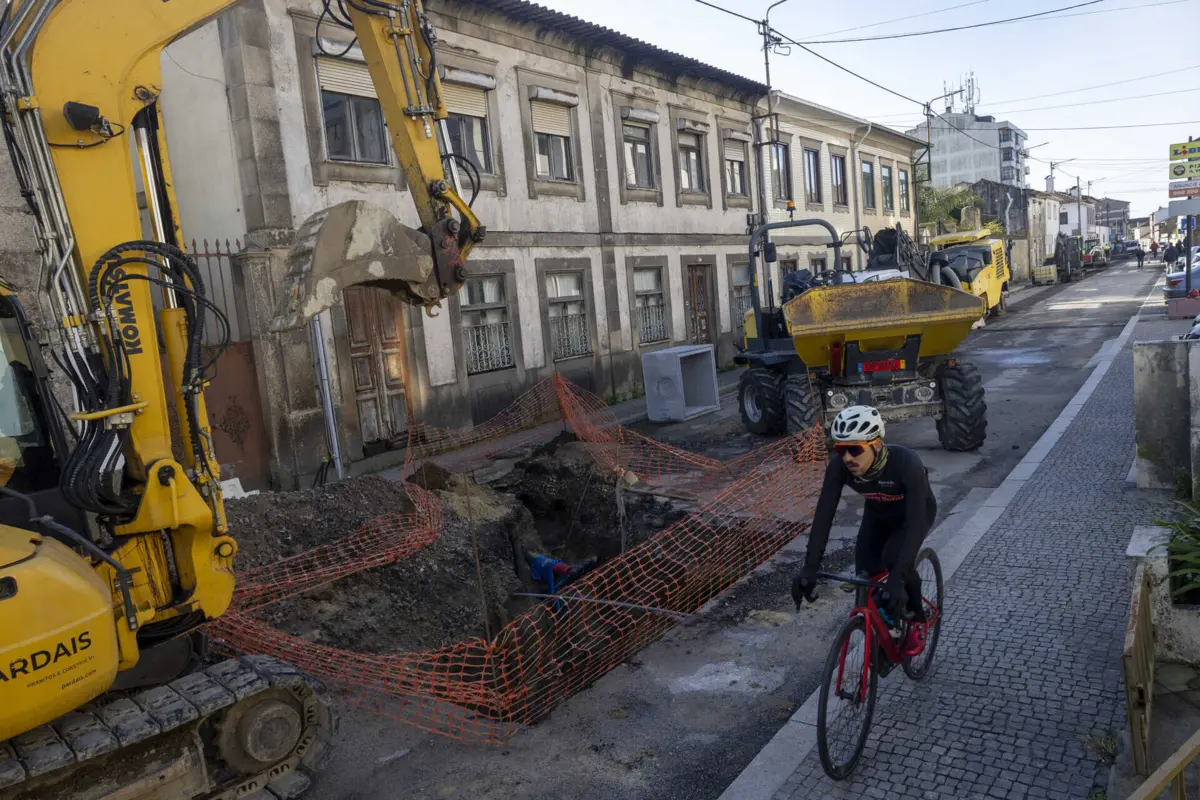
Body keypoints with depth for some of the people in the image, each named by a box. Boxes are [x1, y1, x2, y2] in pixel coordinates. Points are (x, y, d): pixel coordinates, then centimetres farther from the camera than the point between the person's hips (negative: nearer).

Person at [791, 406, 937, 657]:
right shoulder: (839, 467, -30)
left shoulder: (907, 464, -41)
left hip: (917, 511, -4)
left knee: (895, 558, -28)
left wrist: (898, 578, -51)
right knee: (867, 573, -11)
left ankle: (917, 620, -1)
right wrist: (810, 567, -37)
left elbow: (915, 524, -44)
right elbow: (824, 514, -29)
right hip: (879, 513, 4)